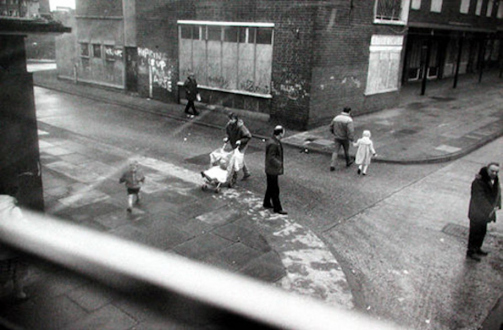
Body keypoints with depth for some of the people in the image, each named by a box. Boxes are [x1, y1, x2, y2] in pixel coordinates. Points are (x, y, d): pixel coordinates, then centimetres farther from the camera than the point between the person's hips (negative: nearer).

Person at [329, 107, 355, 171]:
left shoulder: (336, 117, -1)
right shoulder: (349, 119, -18)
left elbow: (331, 126, 10)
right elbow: (350, 130, -29)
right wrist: (351, 139, -25)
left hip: (337, 138, 3)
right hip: (345, 138, -3)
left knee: (336, 151, 1)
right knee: (346, 150, 20)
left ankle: (332, 165, -13)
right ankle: (348, 162, 41)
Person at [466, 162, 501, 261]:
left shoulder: (495, 180, 0)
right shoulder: (478, 182, -25)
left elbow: (498, 193, 2)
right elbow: (480, 199, -26)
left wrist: (496, 206, -13)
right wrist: (490, 210, -25)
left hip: (486, 213, 8)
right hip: (477, 213, -8)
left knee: (482, 232, 22)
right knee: (475, 232, 5)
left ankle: (477, 249, 41)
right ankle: (470, 252, 22)